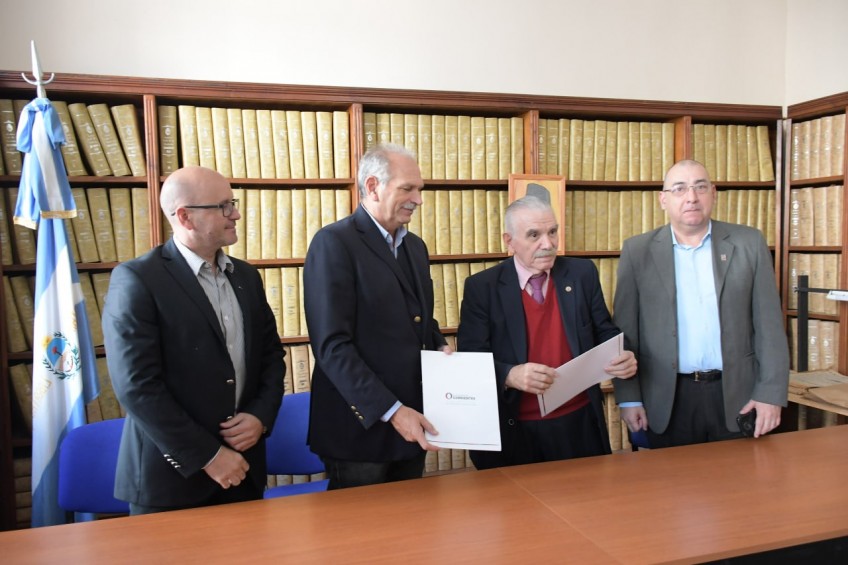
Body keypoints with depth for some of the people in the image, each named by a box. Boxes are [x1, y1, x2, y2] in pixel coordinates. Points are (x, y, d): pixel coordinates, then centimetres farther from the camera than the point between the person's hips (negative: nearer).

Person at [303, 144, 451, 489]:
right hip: (362, 425, -7)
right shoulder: (334, 243, -13)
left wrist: (441, 349, 0)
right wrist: (390, 410, -20)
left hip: (411, 422, 7)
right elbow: (332, 346, -18)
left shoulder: (415, 246, 12)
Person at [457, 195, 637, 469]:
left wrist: (622, 358, -15)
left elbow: (604, 332, 7)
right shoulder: (481, 287, -7)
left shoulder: (583, 274, 1)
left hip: (579, 423, 3)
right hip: (513, 431, -2)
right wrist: (510, 375, -30)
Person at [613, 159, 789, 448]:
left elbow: (768, 325, 2)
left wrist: (771, 393, -2)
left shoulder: (749, 243, 2)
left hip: (736, 397, 1)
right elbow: (625, 332, -1)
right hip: (667, 401, -1)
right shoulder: (638, 251, -1)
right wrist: (629, 398, -3)